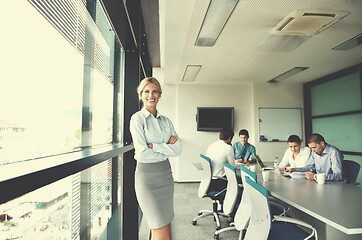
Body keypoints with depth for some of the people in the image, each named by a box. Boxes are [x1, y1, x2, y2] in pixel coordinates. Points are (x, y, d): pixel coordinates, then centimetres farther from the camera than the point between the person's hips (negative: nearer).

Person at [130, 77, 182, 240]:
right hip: (147, 175, -5)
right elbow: (142, 153, -15)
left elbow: (178, 149, 0)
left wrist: (154, 146, -12)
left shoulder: (166, 121, 10)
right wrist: (167, 149, -5)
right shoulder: (137, 118, -6)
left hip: (166, 173, 5)